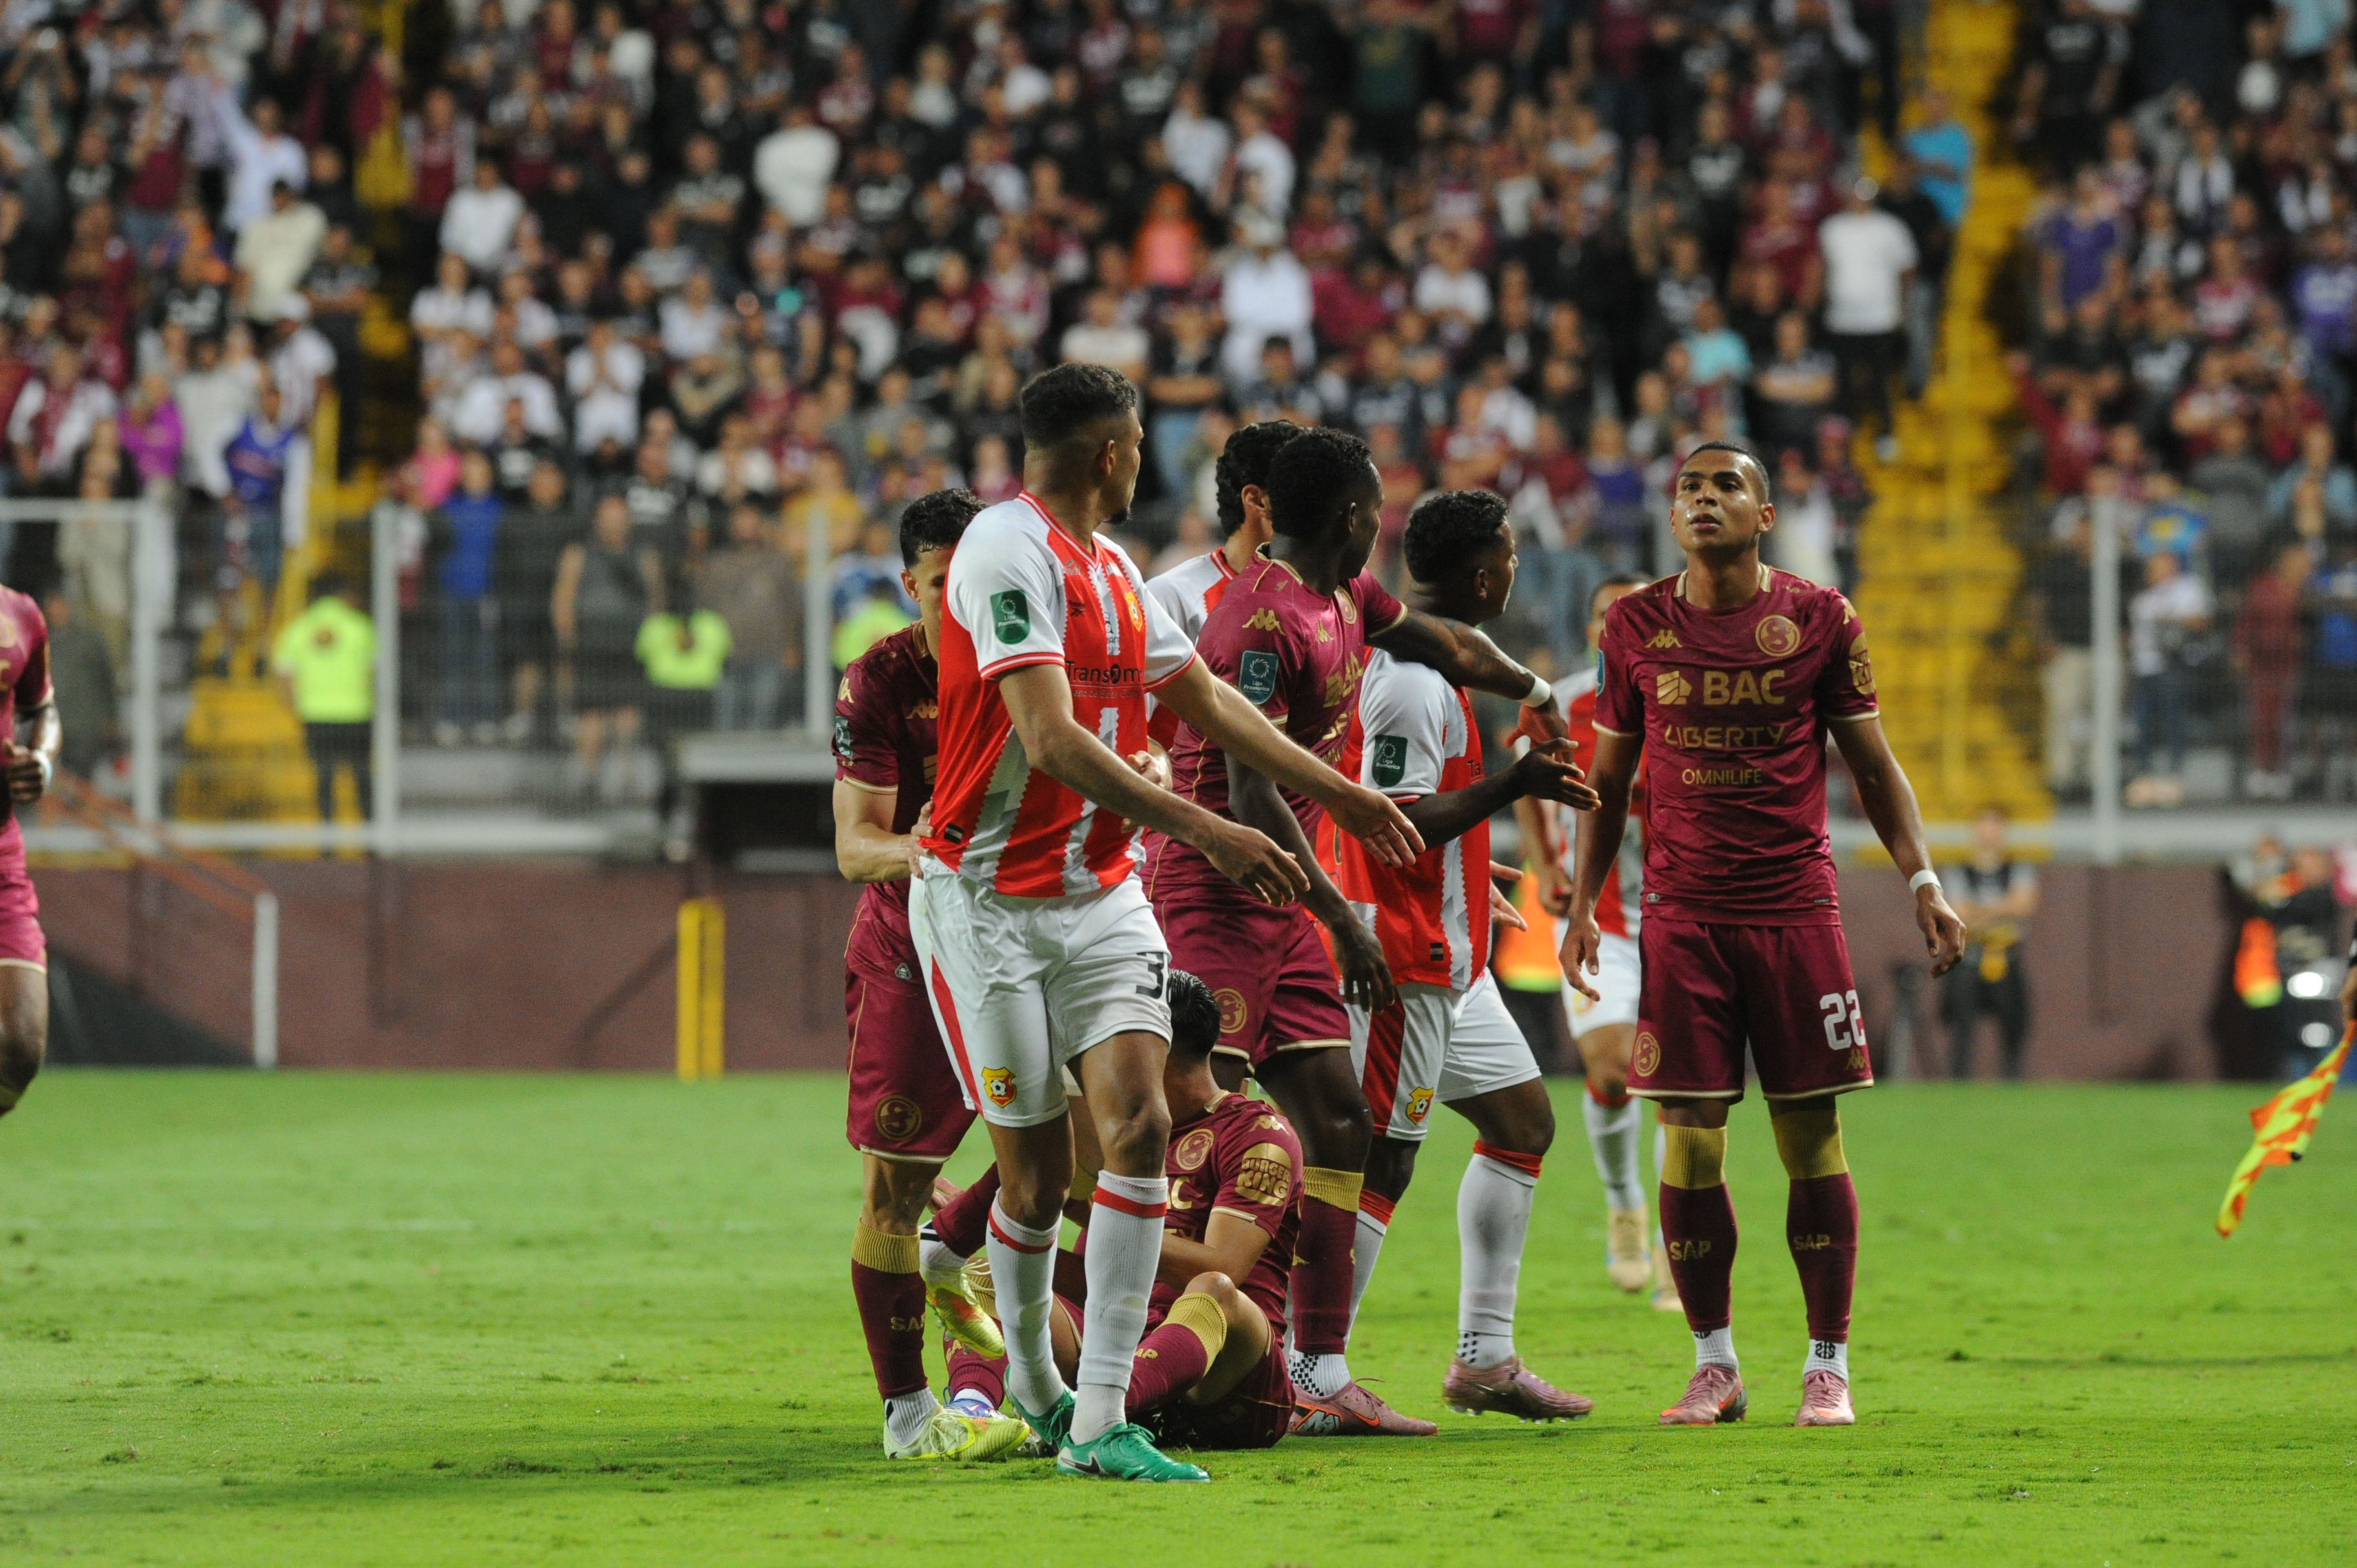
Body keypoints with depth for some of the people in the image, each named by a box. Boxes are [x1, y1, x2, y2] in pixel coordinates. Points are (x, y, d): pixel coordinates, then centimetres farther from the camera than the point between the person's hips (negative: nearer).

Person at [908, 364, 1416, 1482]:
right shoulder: (1010, 550, -15)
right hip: (988, 898, -7)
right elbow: (1052, 739, -24)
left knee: (1138, 1124, -11)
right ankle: (1032, 1387, 24)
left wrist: (1337, 793, 28)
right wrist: (1205, 829, -28)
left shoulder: (1111, 567, 13)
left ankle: (1096, 1422, -11)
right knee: (1036, 1172, -1)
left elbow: (1205, 699, 26)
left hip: (1100, 895, 7)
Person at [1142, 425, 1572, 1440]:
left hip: (1280, 901, 10)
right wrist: (1343, 920, -21)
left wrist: (1531, 689, 43)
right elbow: (1252, 796, -22)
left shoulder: (1346, 596, 11)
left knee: (1338, 1128, 7)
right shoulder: (1267, 620, -18)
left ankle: (1322, 1378, 10)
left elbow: (1439, 643, 33)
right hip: (1214, 891, -10)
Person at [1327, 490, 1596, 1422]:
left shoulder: (1426, 658, 13)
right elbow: (1397, 823, -24)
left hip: (1448, 959, 11)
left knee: (1523, 1120, 15)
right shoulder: (1413, 679, -19)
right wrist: (1512, 787, -23)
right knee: (1379, 1163, -11)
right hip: (1405, 957, -11)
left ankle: (1485, 1358, 17)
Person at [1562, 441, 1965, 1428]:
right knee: (1690, 1139, -2)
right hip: (1682, 918, 1)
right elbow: (1609, 780, 14)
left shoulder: (1821, 621, 2)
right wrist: (1582, 906, 8)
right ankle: (1714, 1365, 8)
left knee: (1811, 1138, -1)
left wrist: (1922, 881, -2)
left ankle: (1828, 1366, 7)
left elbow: (1872, 765, 8)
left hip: (1796, 909, -1)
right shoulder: (1637, 627, 6)